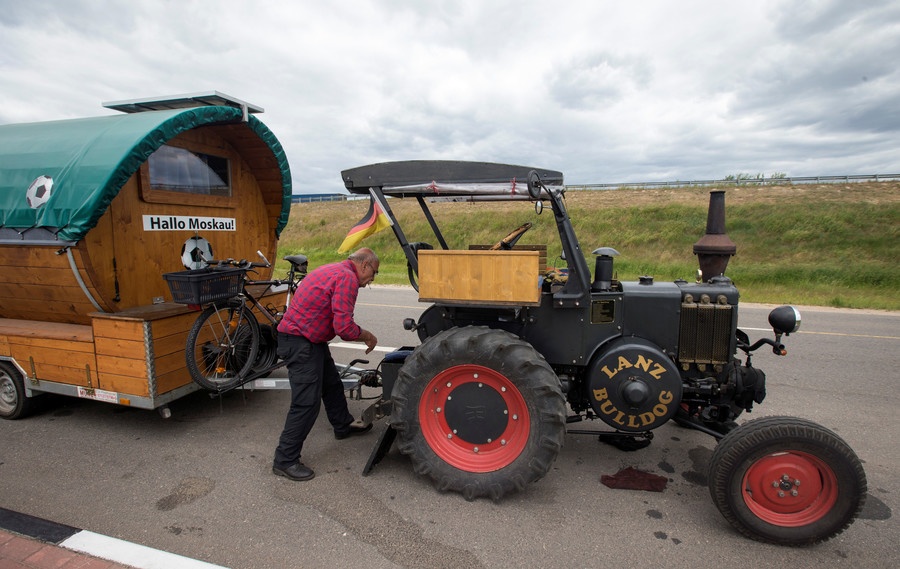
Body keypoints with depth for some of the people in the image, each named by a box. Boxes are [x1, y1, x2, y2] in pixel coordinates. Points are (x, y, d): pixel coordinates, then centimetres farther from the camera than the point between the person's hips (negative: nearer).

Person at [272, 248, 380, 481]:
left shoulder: (333, 270, 12)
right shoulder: (347, 278, -19)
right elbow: (344, 327, -25)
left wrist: (361, 335, 14)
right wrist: (367, 336, -8)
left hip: (311, 339, 11)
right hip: (300, 342, -11)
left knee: (332, 384, 24)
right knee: (306, 403, -6)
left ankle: (343, 425, 45)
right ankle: (285, 460, 5)